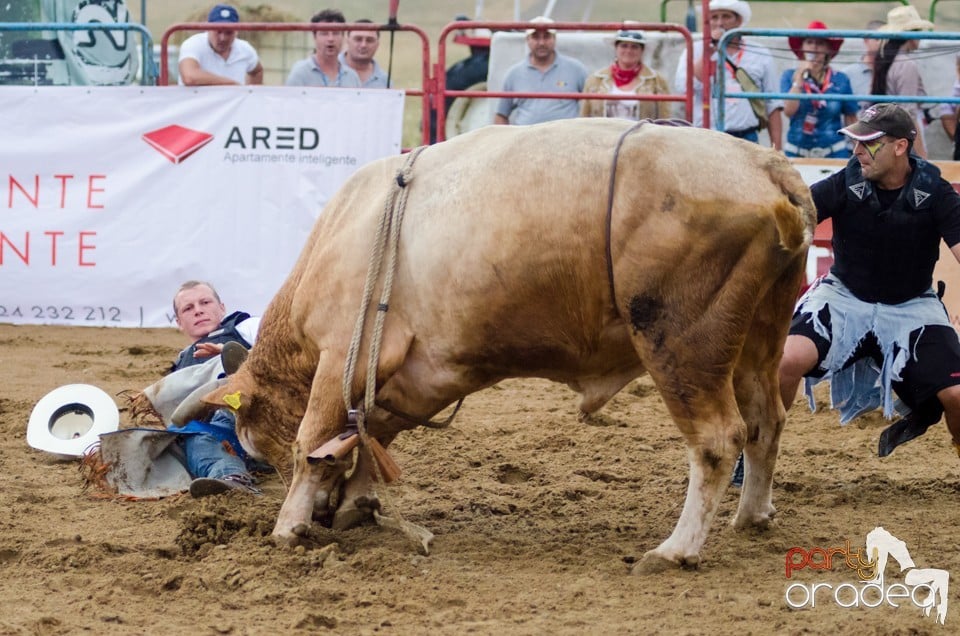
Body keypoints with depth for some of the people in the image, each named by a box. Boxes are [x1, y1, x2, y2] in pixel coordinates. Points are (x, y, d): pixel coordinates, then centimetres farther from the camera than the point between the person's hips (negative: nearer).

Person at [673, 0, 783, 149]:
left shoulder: (760, 55, 11)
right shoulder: (695, 51, 9)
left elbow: (773, 106, 10)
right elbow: (683, 86, -10)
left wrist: (776, 148, 2)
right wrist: (711, 48, -6)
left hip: (746, 141, 1)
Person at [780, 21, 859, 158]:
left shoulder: (840, 80, 3)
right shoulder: (790, 76, 4)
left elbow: (851, 119, 7)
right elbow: (789, 111, -9)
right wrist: (799, 79, -11)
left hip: (834, 152, 0)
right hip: (796, 151, 0)